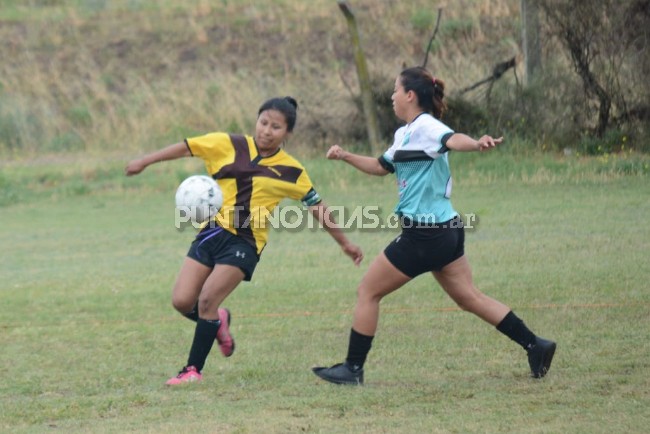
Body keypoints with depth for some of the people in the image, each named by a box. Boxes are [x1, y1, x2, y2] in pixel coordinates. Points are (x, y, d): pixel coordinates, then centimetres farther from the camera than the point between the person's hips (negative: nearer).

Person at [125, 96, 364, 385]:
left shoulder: (291, 172, 0)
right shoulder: (228, 146, 2)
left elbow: (318, 209, 9)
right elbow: (186, 147, 8)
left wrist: (344, 243, 12)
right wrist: (144, 162, 5)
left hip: (244, 243, -3)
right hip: (212, 232, 3)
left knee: (207, 301, -17)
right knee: (181, 301, -5)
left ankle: (194, 369, -2)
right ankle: (218, 321, 28)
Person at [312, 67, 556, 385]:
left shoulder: (425, 127, -14)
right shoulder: (405, 134, 16)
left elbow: (452, 140, -37)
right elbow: (382, 167, 34)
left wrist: (476, 144, -58)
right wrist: (346, 157, 22)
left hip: (425, 236, -10)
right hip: (445, 229, 10)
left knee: (367, 291, 1)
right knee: (469, 298, 12)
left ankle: (352, 369, 7)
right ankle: (535, 346, 10)